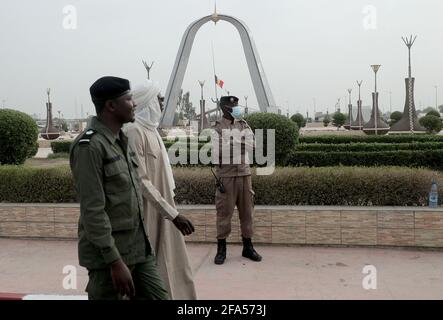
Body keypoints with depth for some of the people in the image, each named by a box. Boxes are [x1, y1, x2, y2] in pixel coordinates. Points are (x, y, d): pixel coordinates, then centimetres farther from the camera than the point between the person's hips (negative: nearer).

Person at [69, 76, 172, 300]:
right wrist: (115, 262, -21)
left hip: (138, 246, 8)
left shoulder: (121, 139, 10)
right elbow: (93, 211, -21)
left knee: (159, 296, 11)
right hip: (108, 252, -8)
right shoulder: (90, 146, -18)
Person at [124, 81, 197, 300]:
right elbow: (141, 181, -24)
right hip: (148, 212, -9)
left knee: (173, 265, 16)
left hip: (161, 210, 9)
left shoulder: (150, 128, 10)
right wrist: (172, 213, -25)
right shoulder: (134, 131, -19)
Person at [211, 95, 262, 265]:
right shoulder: (217, 128, -2)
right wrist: (240, 143, -11)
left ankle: (247, 246, 18)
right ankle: (221, 248, 9)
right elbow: (218, 152, -13)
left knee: (247, 210, 8)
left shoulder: (244, 125, 12)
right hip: (226, 173, -4)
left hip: (244, 172, 5)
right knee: (224, 211, -1)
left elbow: (250, 145, 0)